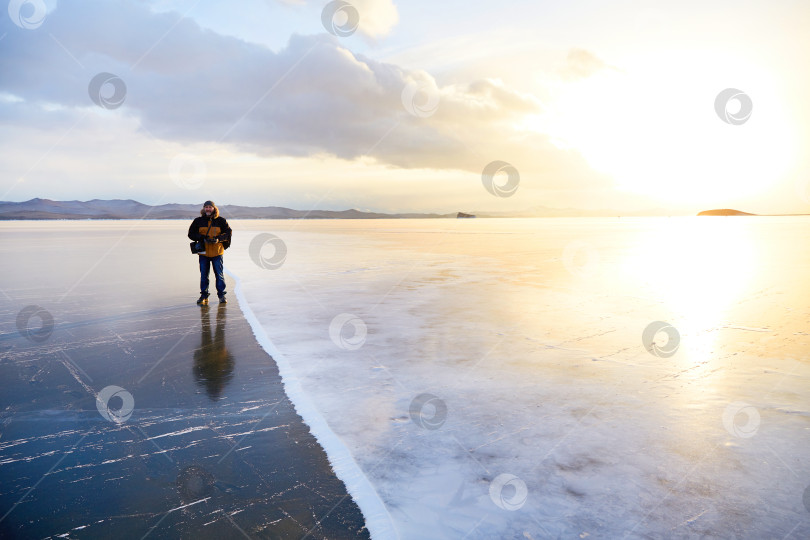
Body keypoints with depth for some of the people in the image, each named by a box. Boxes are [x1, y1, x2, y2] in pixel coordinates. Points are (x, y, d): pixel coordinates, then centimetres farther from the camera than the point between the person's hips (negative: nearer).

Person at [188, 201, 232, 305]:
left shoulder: (221, 221, 1)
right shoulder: (198, 221, 4)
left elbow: (228, 233, 3)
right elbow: (191, 234, 5)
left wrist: (218, 239, -15)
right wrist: (202, 237, -12)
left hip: (217, 252, -1)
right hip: (203, 252, 1)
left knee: (219, 274, 3)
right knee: (203, 275, 6)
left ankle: (221, 295, 14)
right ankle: (204, 296, 15)